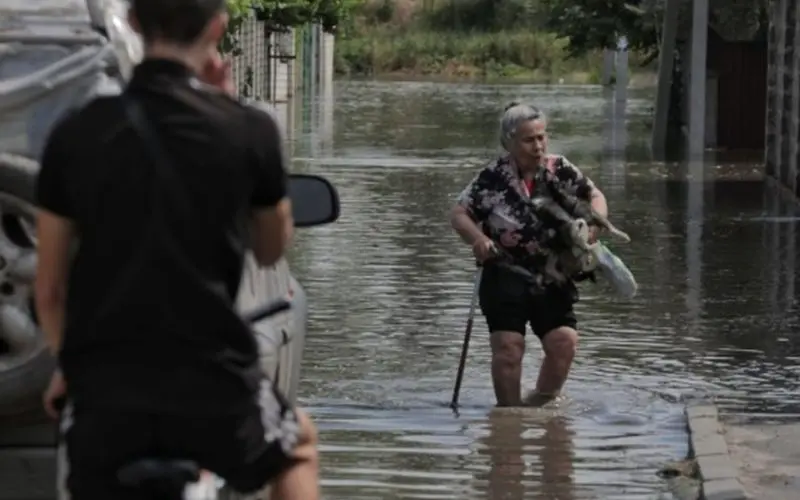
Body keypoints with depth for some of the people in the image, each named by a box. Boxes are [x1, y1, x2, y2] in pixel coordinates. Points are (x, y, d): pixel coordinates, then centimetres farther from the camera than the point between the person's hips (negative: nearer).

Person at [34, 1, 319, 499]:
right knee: (299, 444, 31)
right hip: (213, 381, 0)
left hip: (104, 388, 1)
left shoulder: (76, 134, -1)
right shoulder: (249, 131, -6)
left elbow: (49, 289, 6)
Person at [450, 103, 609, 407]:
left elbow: (595, 196, 6)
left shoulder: (561, 171, 0)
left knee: (564, 341, -11)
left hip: (552, 279, 2)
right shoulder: (493, 178, -7)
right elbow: (459, 214, -3)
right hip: (506, 276, -2)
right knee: (508, 346, -10)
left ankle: (541, 403, 12)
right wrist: (477, 239, -22)